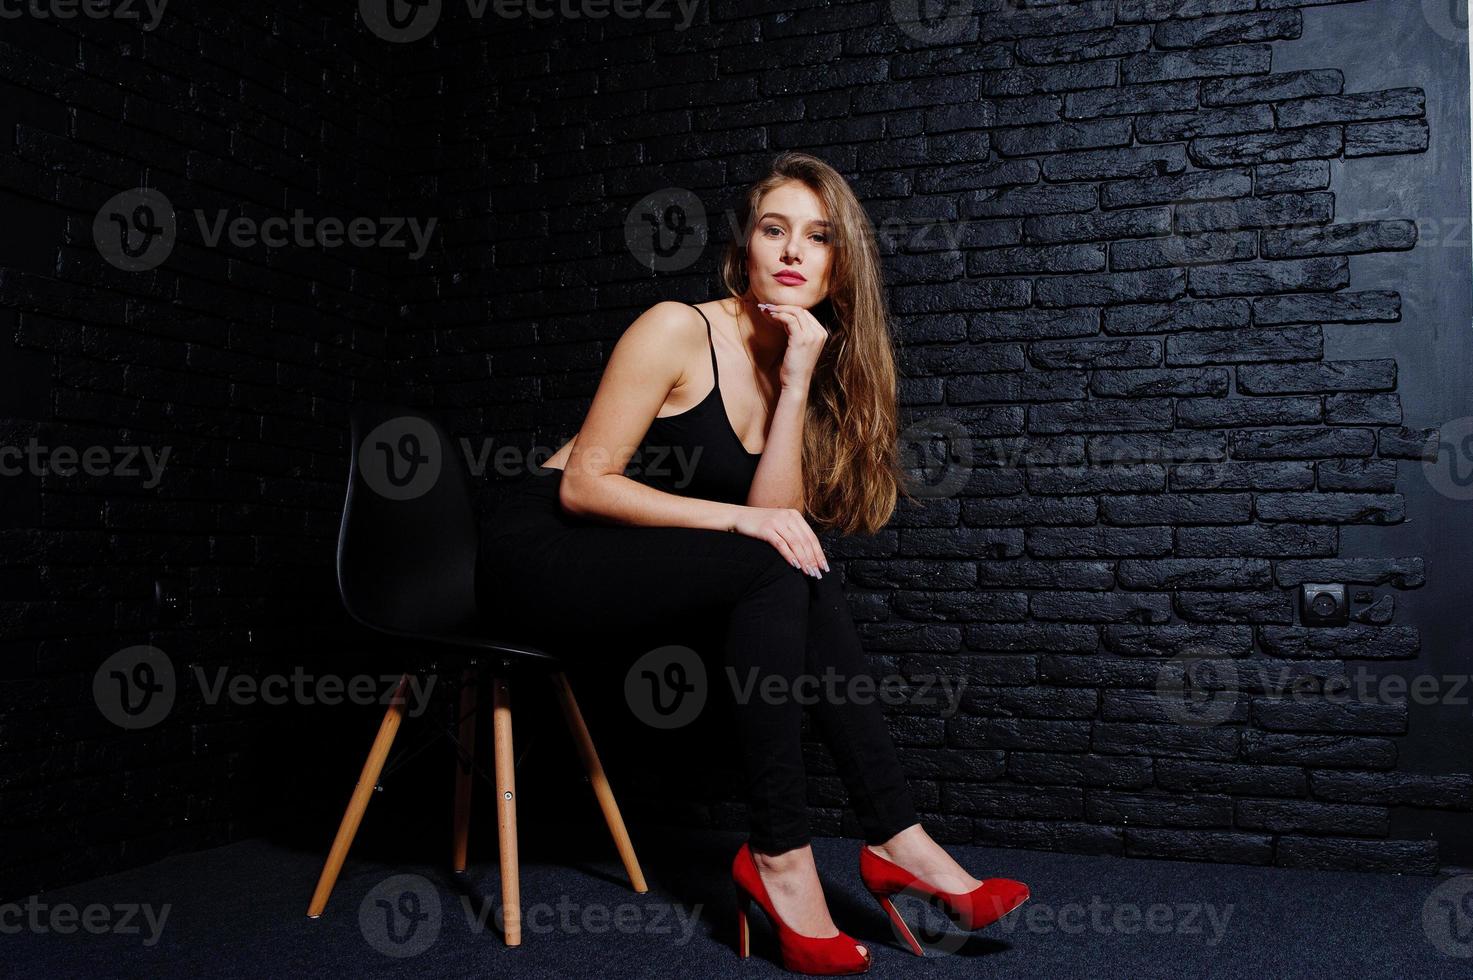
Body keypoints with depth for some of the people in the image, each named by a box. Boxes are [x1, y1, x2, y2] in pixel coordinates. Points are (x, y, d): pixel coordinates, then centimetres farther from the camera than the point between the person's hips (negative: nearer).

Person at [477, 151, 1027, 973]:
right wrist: (735, 517, -24)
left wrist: (798, 379, -16)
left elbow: (776, 514, -8)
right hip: (543, 552, -6)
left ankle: (895, 838, -15)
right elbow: (583, 485, -17)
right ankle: (778, 852, -21)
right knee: (777, 567, -26)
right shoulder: (679, 332, -13)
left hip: (635, 572, 6)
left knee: (802, 569, -18)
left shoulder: (800, 361, 6)